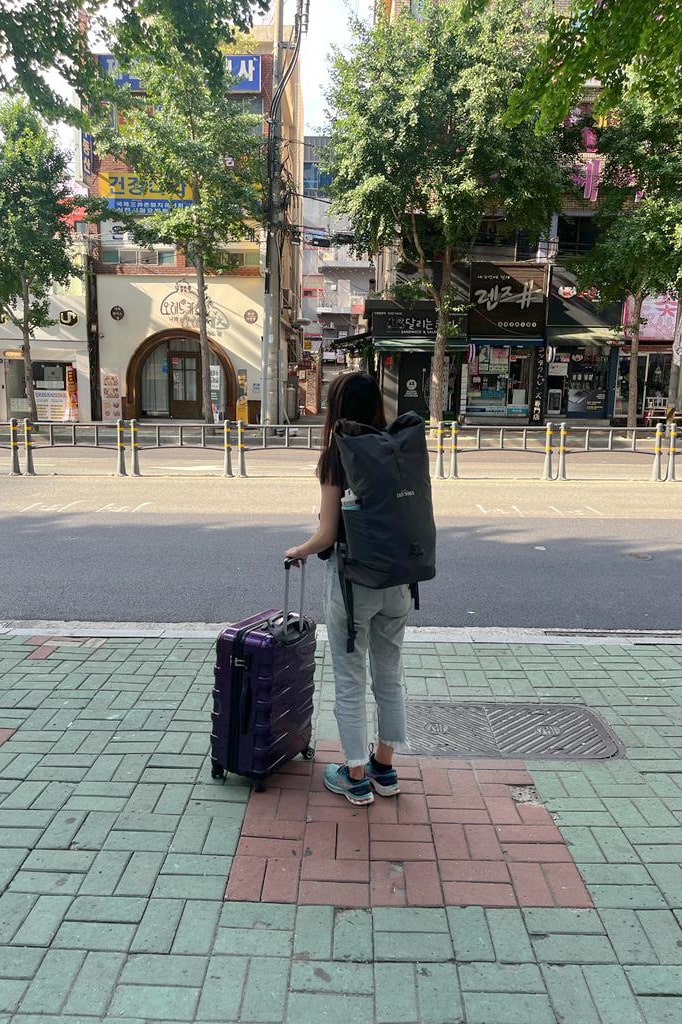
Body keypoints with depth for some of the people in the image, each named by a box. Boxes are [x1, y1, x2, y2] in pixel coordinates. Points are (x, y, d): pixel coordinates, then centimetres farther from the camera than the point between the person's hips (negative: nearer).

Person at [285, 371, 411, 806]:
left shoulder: (338, 457, -13)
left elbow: (328, 534, -13)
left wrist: (298, 552, 5)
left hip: (353, 578, -5)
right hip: (397, 578, 6)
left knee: (350, 679, 9)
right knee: (390, 674, 17)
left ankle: (356, 777, 21)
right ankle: (385, 768, 32)